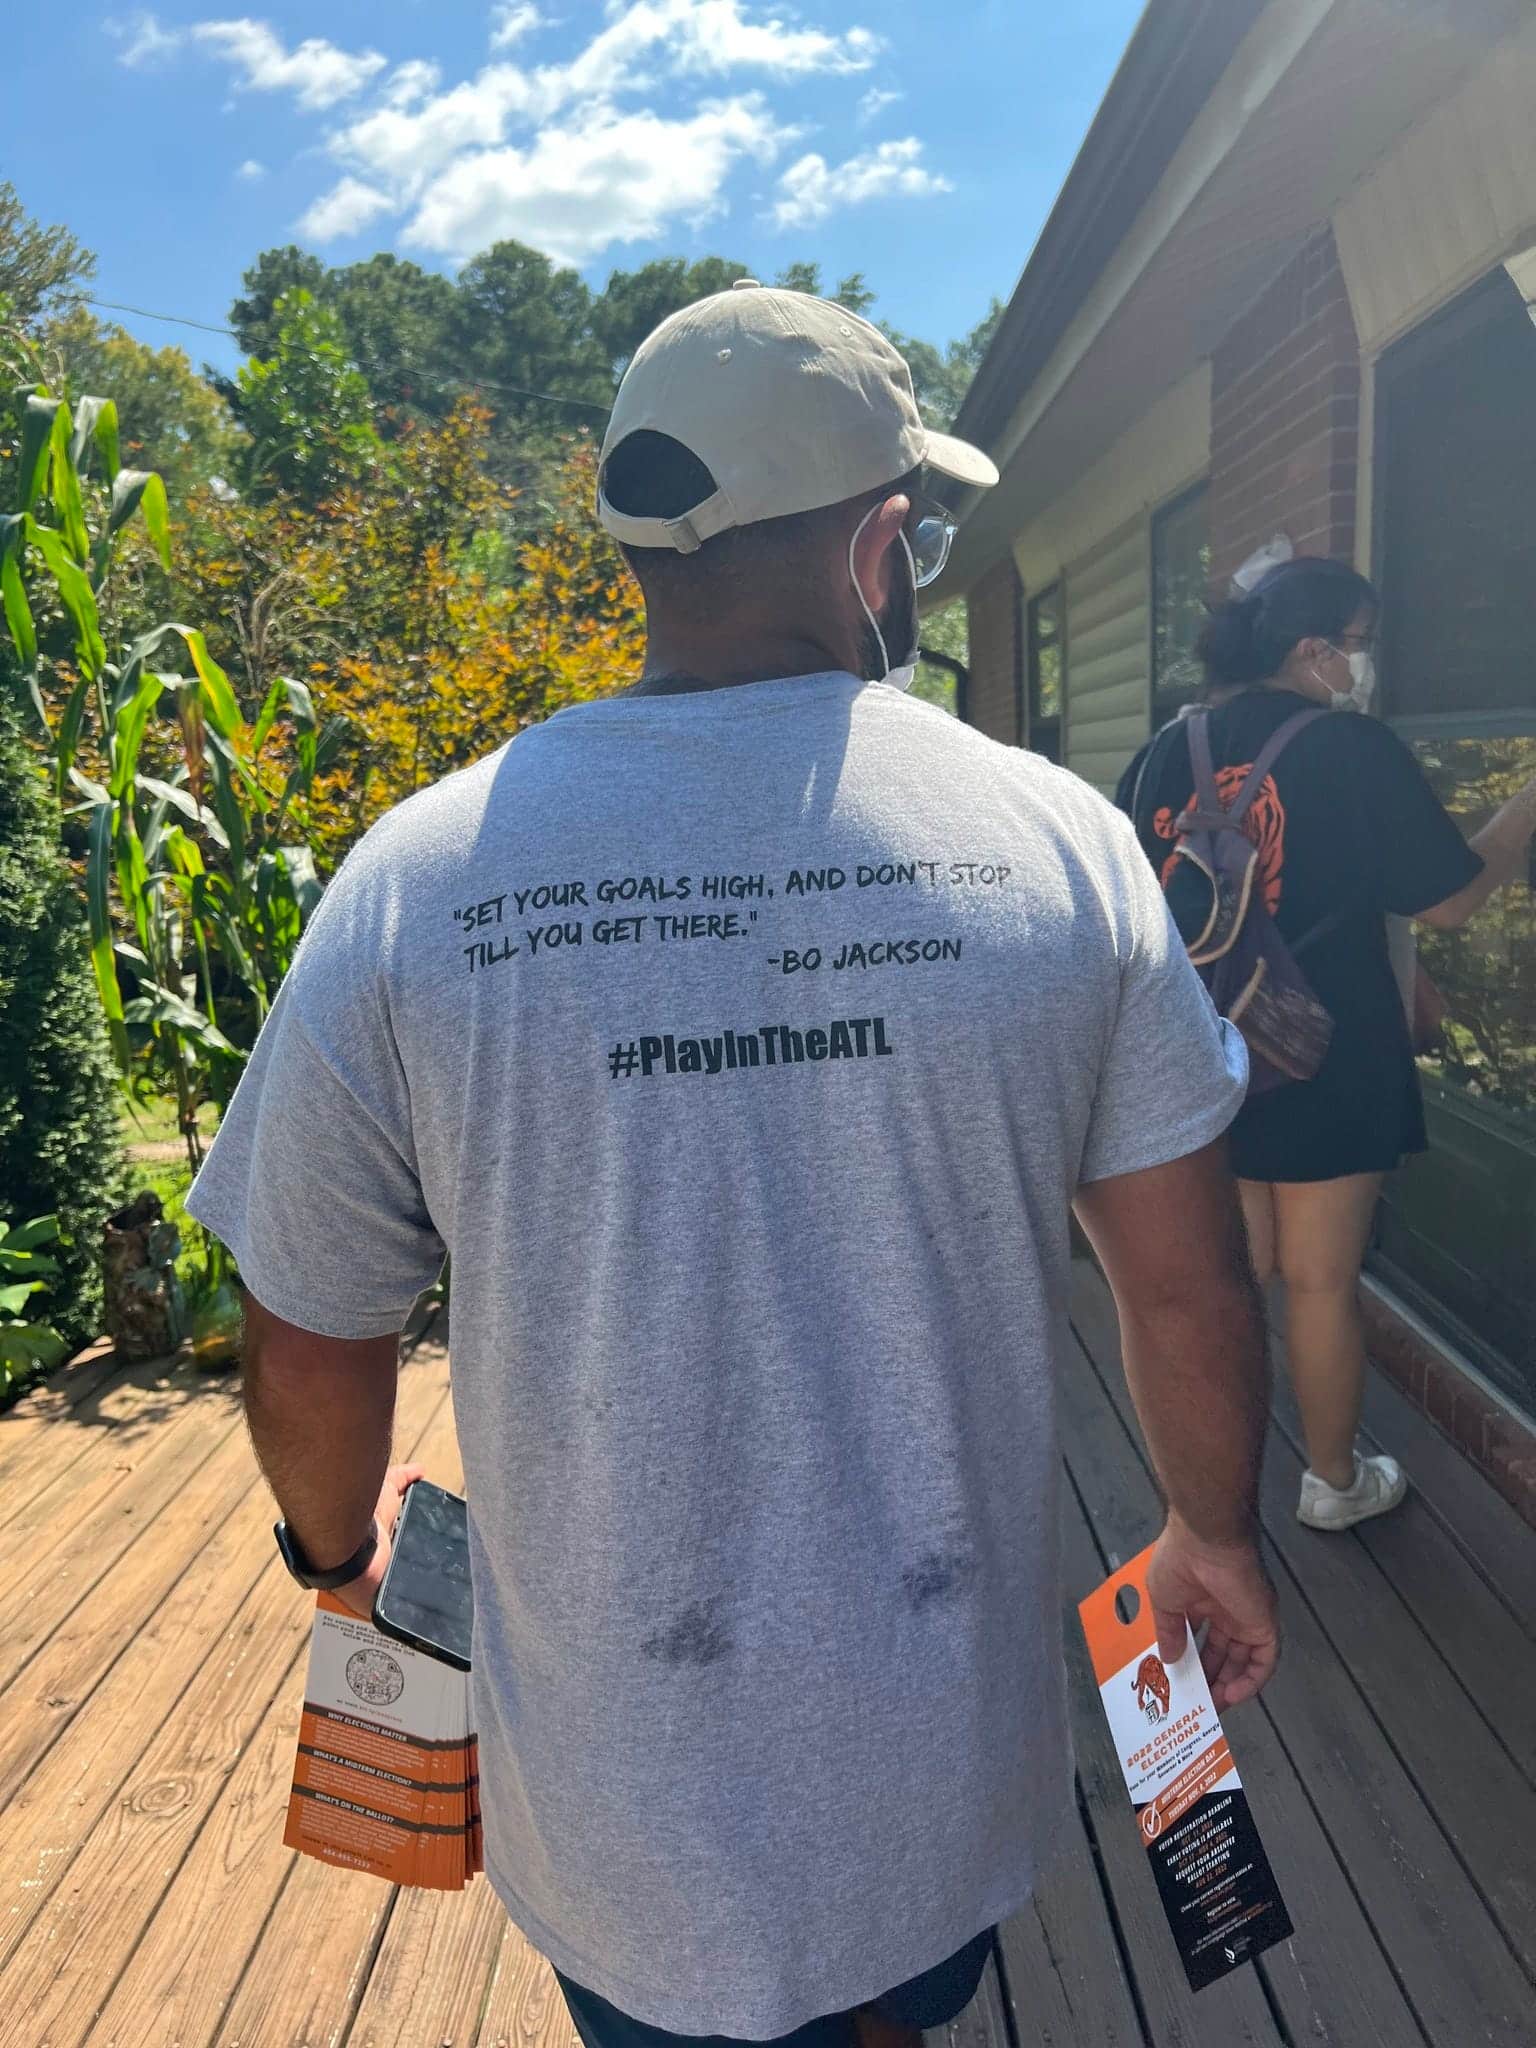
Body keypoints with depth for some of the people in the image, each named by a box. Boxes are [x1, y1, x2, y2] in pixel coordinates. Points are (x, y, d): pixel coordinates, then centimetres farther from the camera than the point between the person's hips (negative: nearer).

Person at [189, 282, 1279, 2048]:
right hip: (954, 1765, 2)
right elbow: (1190, 1289, -7)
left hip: (631, 1799, -1)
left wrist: (341, 1541, 15)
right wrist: (1214, 1538, 13)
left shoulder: (413, 882, -18)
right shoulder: (1062, 840, -15)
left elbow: (312, 1357, -7)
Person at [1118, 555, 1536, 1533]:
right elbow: (1451, 898, -7)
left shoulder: (1165, 754, 3)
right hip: (1325, 1067, -5)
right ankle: (1335, 1482, 28)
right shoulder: (1352, 747, -12)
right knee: (1323, 1284, 10)